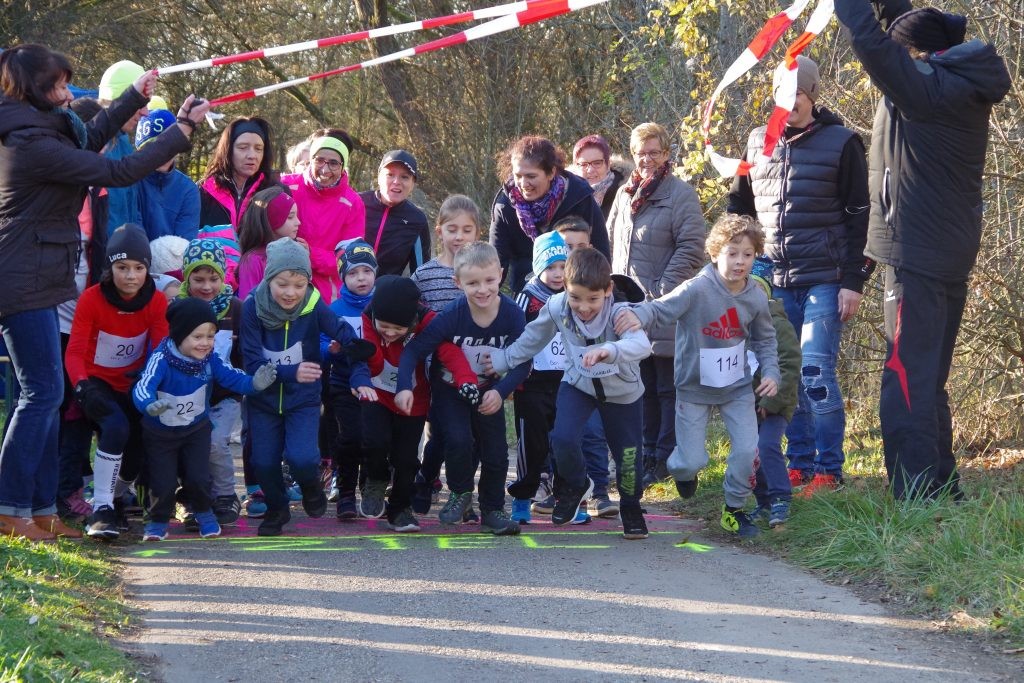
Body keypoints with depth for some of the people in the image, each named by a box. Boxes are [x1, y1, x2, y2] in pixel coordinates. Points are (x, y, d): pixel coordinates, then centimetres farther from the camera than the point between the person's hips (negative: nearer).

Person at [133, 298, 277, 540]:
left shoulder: (210, 359, -17)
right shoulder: (161, 359, -31)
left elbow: (232, 377, -21)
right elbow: (143, 387, -43)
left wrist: (254, 383, -43)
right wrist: (149, 405, -66)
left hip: (196, 429, 2)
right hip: (160, 431, -2)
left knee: (198, 478, -4)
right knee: (163, 482, -1)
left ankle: (204, 513, 26)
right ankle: (158, 520, 27)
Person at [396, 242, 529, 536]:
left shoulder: (512, 314, -21)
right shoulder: (451, 316, -26)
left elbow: (522, 363, -16)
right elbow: (414, 349, -23)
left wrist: (500, 391, -30)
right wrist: (404, 387, -36)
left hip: (489, 392, 2)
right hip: (450, 390, -2)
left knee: (496, 450, 0)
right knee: (459, 440, -21)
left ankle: (492, 511, 22)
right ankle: (460, 494, 7)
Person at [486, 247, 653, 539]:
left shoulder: (619, 312, -33)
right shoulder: (557, 307, -23)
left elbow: (642, 345, -53)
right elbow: (533, 339, -1)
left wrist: (609, 351, -71)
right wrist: (503, 360, 9)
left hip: (623, 391, -2)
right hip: (578, 384, 2)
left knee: (628, 454, 4)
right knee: (563, 439, -20)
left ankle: (631, 507, 36)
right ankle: (575, 485, 15)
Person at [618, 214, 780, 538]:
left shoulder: (756, 298, -7)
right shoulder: (697, 290, -22)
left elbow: (764, 340, 8)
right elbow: (661, 308, -31)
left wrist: (771, 373, -6)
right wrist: (637, 314, -53)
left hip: (738, 387, 3)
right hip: (694, 388, -3)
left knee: (747, 452, -7)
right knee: (692, 461, -1)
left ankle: (734, 509, 19)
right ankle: (683, 470, 39)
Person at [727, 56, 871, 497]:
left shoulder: (841, 143, -3)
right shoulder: (759, 142, 11)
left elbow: (860, 217, -3)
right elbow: (739, 208, 20)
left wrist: (854, 282, -9)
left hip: (824, 282, -5)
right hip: (775, 282, 5)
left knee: (815, 371, -11)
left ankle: (829, 471, -5)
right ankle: (800, 464, 13)